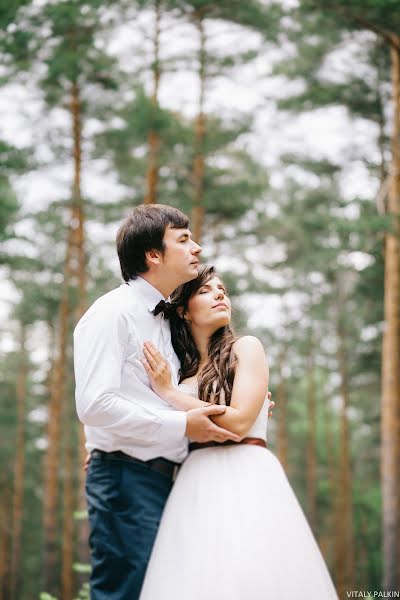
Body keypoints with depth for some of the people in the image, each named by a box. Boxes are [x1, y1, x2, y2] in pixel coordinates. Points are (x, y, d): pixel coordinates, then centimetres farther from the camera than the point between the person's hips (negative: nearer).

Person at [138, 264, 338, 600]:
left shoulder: (246, 348, 4)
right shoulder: (180, 369, 17)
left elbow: (238, 422, -10)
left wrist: (168, 393, -6)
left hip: (245, 482, -4)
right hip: (198, 486, 4)